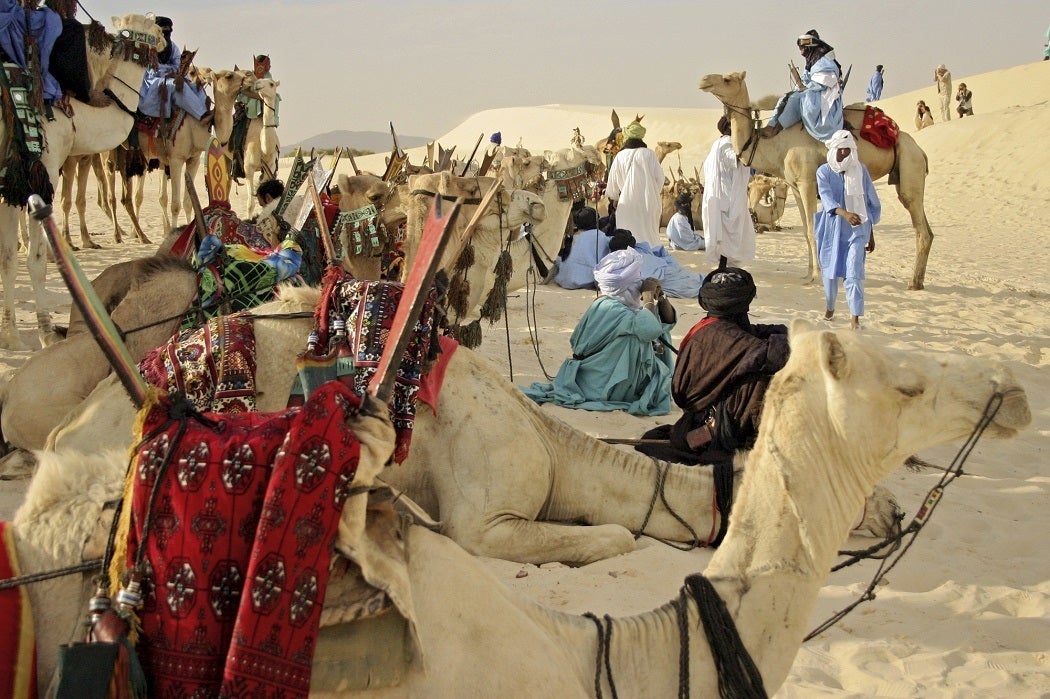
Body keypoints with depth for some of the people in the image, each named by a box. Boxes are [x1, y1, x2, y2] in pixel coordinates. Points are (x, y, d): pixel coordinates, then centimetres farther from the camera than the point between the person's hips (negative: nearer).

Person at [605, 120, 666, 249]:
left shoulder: (620, 156, -1)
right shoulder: (649, 154, -2)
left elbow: (613, 181, 9)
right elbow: (660, 177, 1)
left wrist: (614, 198, 27)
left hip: (627, 201, -1)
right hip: (648, 201, 1)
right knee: (650, 233, 8)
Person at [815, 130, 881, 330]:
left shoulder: (860, 170, 2)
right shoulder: (824, 171, -3)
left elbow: (871, 203, 10)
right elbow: (827, 197, -20)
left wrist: (871, 235, 12)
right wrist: (845, 213, -40)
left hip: (857, 230, -1)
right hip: (832, 229, 1)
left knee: (853, 273, -12)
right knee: (830, 271, 13)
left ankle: (855, 317, -14)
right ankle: (830, 307, 39)